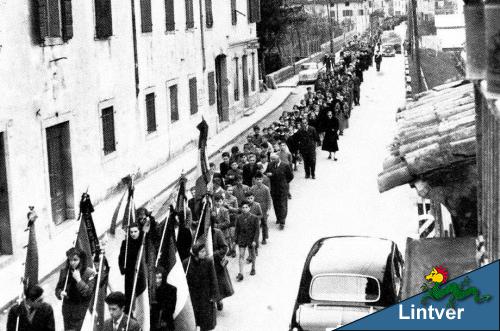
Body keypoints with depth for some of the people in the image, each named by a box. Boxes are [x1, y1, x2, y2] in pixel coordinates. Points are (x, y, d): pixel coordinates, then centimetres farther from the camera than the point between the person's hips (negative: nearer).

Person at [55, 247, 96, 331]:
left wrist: (78, 279, -24)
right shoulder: (64, 271, 1)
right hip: (67, 307, 4)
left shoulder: (89, 273, -11)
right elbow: (58, 288, 10)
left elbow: (88, 293, -17)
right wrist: (60, 293, -13)